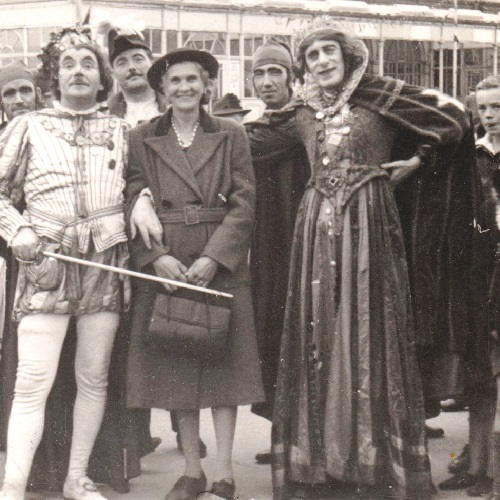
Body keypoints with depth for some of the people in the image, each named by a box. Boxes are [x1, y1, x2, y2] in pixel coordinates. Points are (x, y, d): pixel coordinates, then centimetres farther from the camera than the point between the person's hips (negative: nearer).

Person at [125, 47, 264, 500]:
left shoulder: (231, 136, 7)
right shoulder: (142, 140, 8)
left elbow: (244, 204, 0)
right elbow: (133, 206, 2)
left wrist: (213, 257, -12)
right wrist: (156, 257, -13)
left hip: (222, 266, -1)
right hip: (164, 267, 1)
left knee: (224, 366, -2)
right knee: (177, 371, 4)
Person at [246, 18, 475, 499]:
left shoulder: (379, 96, 3)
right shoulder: (302, 114, 14)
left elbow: (453, 117, 6)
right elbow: (248, 139, 20)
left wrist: (415, 160, 4)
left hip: (369, 223, -4)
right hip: (318, 225, 4)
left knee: (369, 331, -3)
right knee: (319, 334, 2)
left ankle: (376, 458, 2)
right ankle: (322, 457, 8)